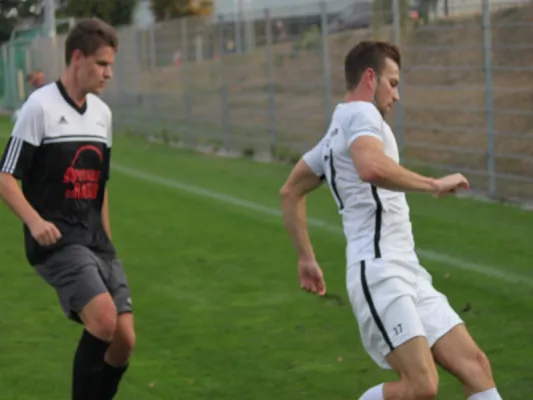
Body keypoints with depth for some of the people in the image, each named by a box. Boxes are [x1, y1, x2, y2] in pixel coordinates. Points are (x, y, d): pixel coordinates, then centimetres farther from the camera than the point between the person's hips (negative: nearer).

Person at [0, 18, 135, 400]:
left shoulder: (102, 113, 14)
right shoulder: (40, 106, -7)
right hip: (57, 239, -7)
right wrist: (35, 221, -23)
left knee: (124, 339, -3)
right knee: (104, 320, -26)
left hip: (95, 240, 7)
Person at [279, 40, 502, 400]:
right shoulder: (361, 113, -7)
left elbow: (291, 192, 32)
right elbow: (372, 168, -29)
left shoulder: (337, 133, 23)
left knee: (476, 367, 0)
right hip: (379, 273, -10)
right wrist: (434, 184, -20)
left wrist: (307, 259, 32)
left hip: (408, 274, 10)